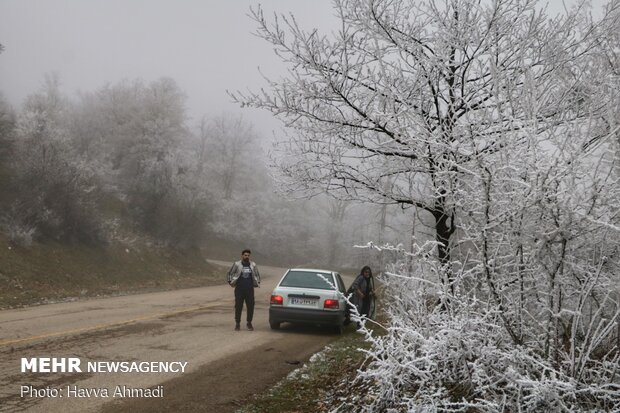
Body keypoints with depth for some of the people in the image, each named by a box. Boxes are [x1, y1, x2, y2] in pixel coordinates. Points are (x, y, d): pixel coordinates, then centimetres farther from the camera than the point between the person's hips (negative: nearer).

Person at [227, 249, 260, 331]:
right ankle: (237, 323, 10)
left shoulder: (253, 265, 9)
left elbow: (257, 274, 23)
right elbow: (230, 273, 12)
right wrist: (231, 282, 5)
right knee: (238, 306, -1)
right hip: (239, 289, -2)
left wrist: (258, 283, 14)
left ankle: (249, 323, 16)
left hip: (250, 289, 2)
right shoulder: (237, 264, 1)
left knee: (250, 306, 2)